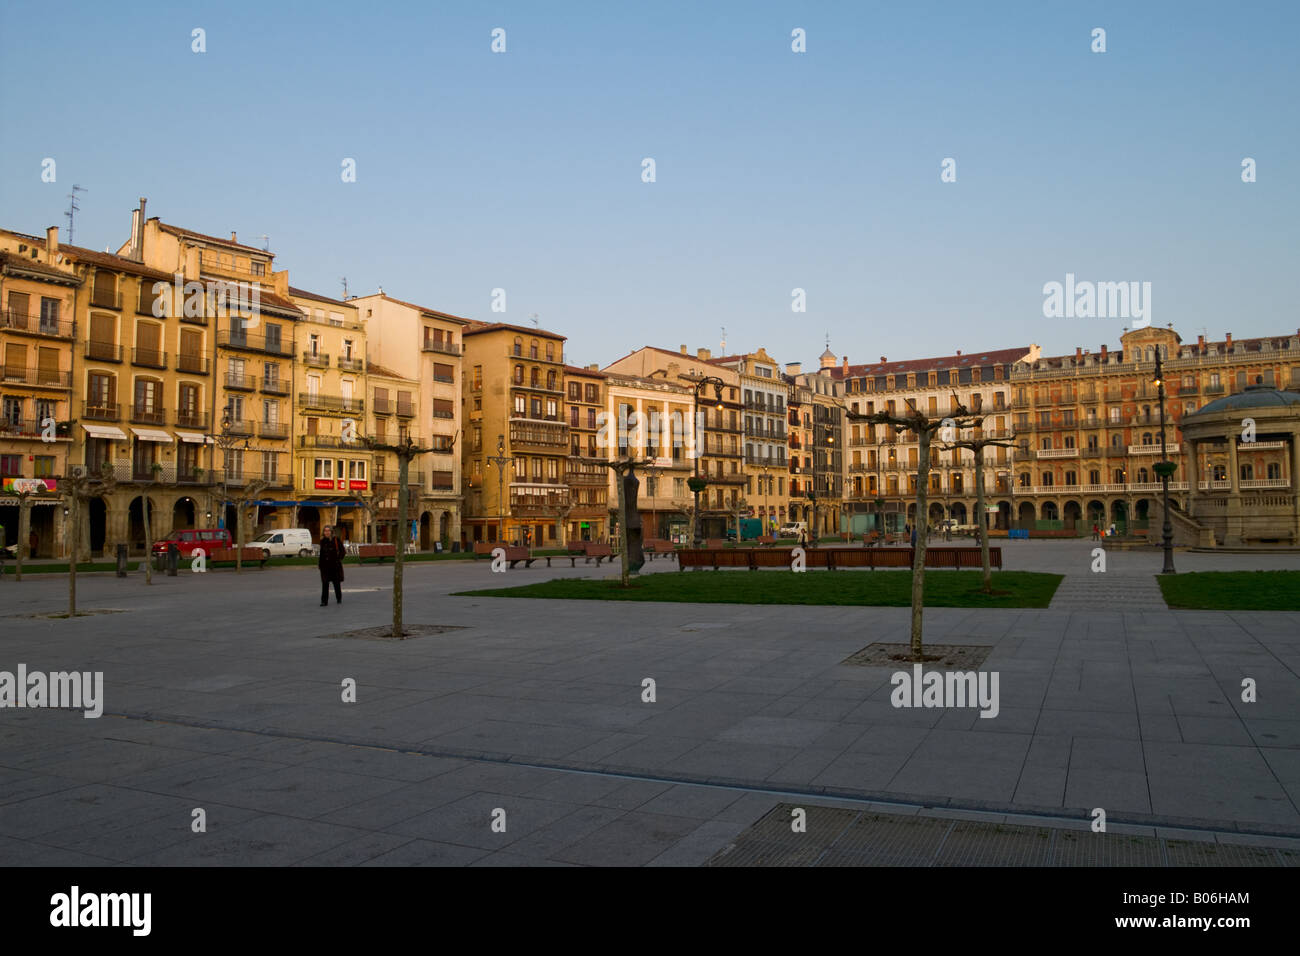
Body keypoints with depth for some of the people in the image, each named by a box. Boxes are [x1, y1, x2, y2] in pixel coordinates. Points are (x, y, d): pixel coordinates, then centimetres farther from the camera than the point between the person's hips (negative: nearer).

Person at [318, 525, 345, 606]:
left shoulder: (336, 540, -6)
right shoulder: (322, 541, 7)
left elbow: (342, 551, -2)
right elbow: (321, 553, 16)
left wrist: (339, 559, -11)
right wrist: (319, 563, 10)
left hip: (335, 565, -3)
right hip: (325, 565, 3)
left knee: (336, 583, 8)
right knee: (325, 583, -2)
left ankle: (339, 599, 24)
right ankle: (324, 601, 0)